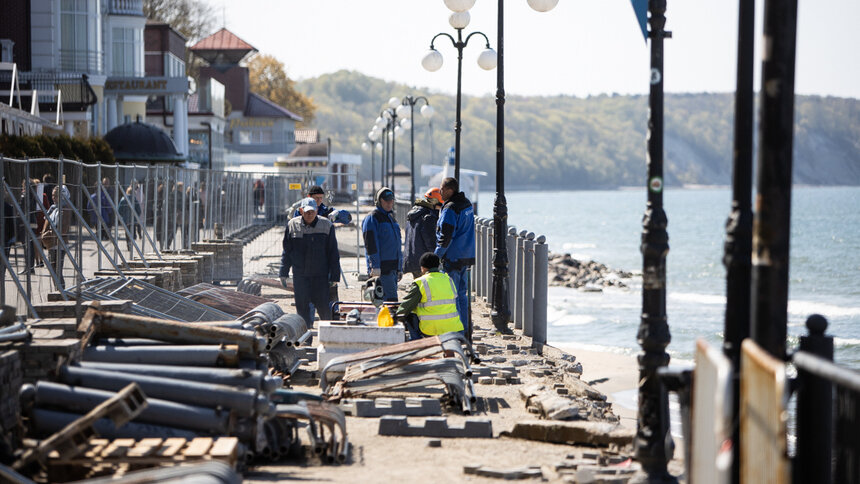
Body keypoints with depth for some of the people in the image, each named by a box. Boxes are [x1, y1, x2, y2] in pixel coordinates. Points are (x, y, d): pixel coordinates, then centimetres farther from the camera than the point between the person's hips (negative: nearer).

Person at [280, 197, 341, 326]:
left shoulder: (327, 226, -1)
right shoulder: (292, 225, 2)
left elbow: (333, 253, 2)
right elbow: (286, 251, 10)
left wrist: (334, 276, 0)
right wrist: (283, 273, 6)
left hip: (320, 275, -1)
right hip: (299, 275, 2)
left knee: (323, 306, -4)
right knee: (302, 307, 2)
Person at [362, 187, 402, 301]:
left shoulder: (391, 217, 21)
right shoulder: (372, 218, -6)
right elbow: (371, 243, -14)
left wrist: (399, 268, 23)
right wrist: (375, 266, -20)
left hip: (394, 267, 9)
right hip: (381, 268, -9)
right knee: (391, 299, -15)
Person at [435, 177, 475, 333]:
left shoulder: (450, 209, -19)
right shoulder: (467, 204, 10)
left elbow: (446, 237, -20)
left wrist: (436, 255, -10)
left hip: (453, 257, -9)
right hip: (466, 256, 9)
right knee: (461, 294, 15)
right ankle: (464, 329, 19)